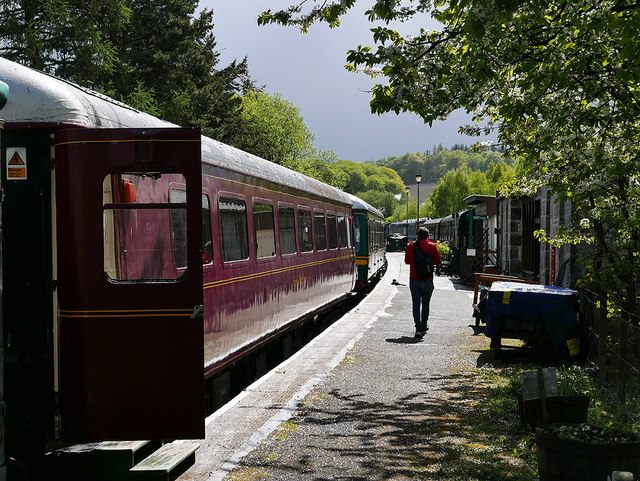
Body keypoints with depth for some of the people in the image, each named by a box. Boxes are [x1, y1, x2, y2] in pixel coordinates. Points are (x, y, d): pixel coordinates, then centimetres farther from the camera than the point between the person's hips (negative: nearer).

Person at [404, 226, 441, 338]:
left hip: (414, 279, 0)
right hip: (427, 280, 0)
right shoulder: (432, 246, -3)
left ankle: (418, 328, -12)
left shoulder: (411, 246, -1)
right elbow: (437, 262, 3)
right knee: (425, 304, 14)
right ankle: (424, 326, 24)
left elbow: (407, 261, 7)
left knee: (416, 304, 0)